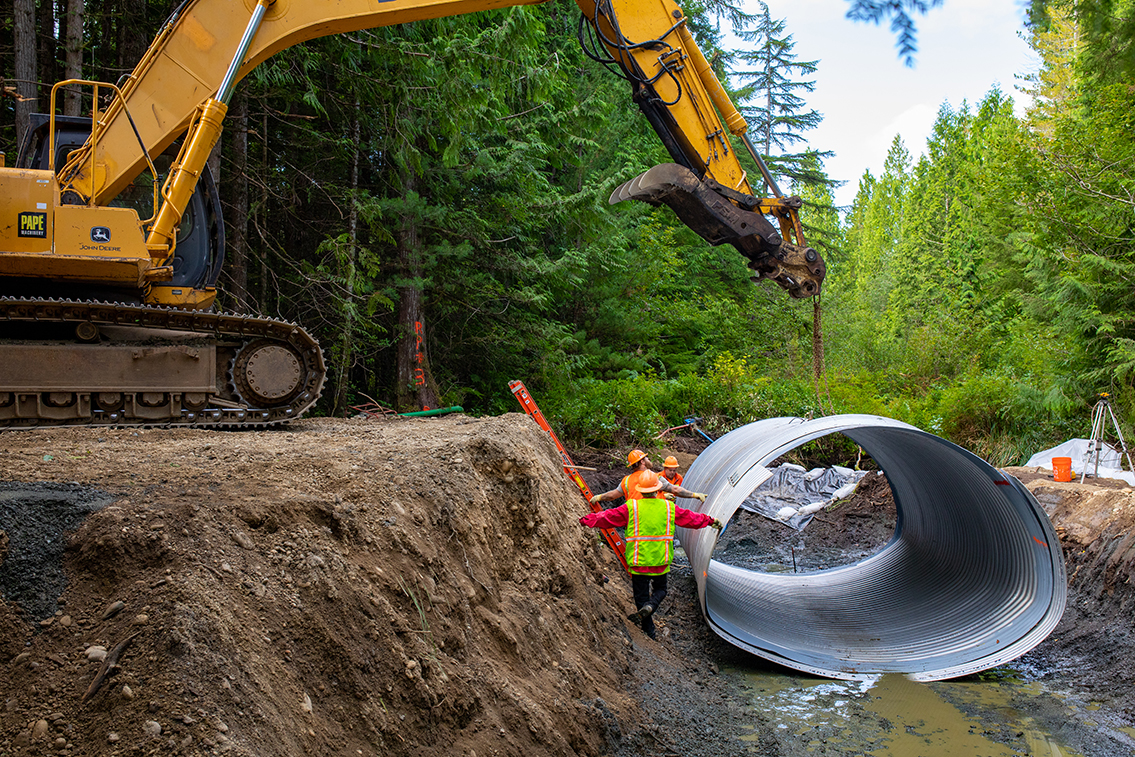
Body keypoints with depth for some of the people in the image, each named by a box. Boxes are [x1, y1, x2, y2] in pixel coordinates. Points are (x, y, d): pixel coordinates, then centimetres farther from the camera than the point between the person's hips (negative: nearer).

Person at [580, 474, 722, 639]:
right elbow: (691, 518, 11)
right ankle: (649, 607, -10)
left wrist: (587, 519, 12)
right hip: (661, 561, 1)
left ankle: (650, 634, 15)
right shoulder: (669, 507, 0)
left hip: (638, 561, -1)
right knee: (660, 589, 22)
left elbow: (608, 517, -2)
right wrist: (710, 520, 28)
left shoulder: (631, 508, -7)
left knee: (641, 595, 12)